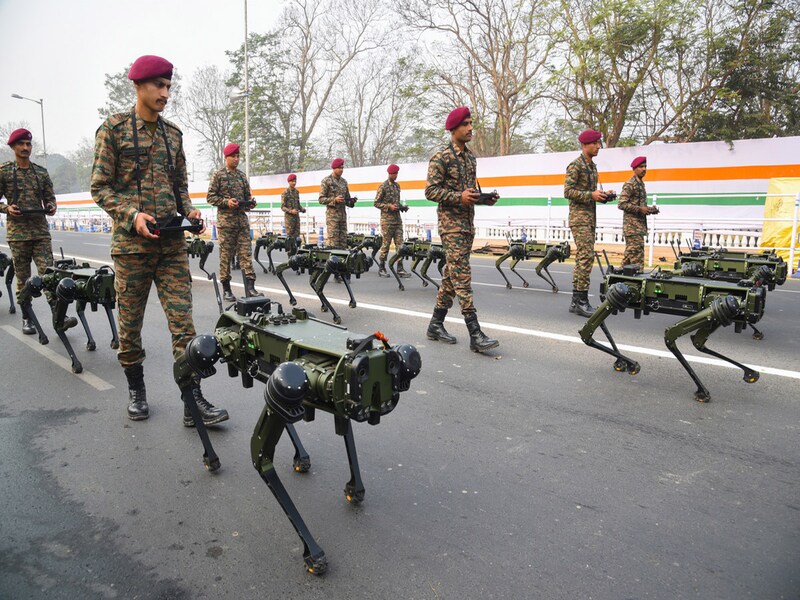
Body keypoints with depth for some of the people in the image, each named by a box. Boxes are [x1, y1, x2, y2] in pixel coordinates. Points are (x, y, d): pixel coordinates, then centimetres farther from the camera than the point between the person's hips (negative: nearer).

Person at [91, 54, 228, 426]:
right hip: (132, 242, -3)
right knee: (130, 322, 7)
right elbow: (100, 187, -2)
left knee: (183, 321, -3)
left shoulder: (173, 133, 14)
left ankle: (193, 400, -1)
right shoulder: (114, 128, 1)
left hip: (172, 242, 3)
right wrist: (133, 215, -17)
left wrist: (188, 211, 1)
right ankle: (136, 389, 25)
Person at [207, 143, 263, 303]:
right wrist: (226, 202, -16)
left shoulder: (242, 175, 16)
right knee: (226, 255, 0)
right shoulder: (218, 175, 2)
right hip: (226, 220, -4)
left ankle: (250, 286, -6)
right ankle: (226, 289, 8)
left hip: (242, 219, 4)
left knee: (246, 253, -3)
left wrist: (249, 202, 0)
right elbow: (210, 197, -2)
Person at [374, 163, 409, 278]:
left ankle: (400, 269, 3)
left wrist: (401, 206, 5)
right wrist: (389, 206, -16)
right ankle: (381, 268, 9)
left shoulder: (397, 185, 15)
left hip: (398, 219, 6)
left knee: (399, 244, 1)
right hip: (387, 220, -6)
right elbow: (376, 203, -6)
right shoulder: (383, 186, -6)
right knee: (386, 244, -1)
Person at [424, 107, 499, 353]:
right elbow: (430, 191, -12)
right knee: (462, 278, -13)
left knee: (451, 276, 10)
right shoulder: (441, 157, -8)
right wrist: (459, 197, -23)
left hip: (468, 224, 8)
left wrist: (483, 197, 4)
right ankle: (475, 335, -15)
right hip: (451, 224, -8)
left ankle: (436, 324, 20)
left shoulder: (471, 157, 17)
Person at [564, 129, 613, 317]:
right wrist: (591, 195, -19)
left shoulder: (592, 166, 20)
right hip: (579, 217, -9)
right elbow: (568, 191, -15)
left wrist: (601, 195, 7)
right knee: (586, 256, -15)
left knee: (582, 258, 7)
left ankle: (576, 301, 11)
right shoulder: (575, 165, -8)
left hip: (590, 217, 9)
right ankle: (581, 300, -14)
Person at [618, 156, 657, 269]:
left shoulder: (641, 184, 20)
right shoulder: (629, 184, -9)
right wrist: (640, 209, -19)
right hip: (633, 225, -10)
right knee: (637, 254, -13)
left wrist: (650, 209, 10)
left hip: (640, 225, 10)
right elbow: (621, 204, -17)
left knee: (630, 253, 11)